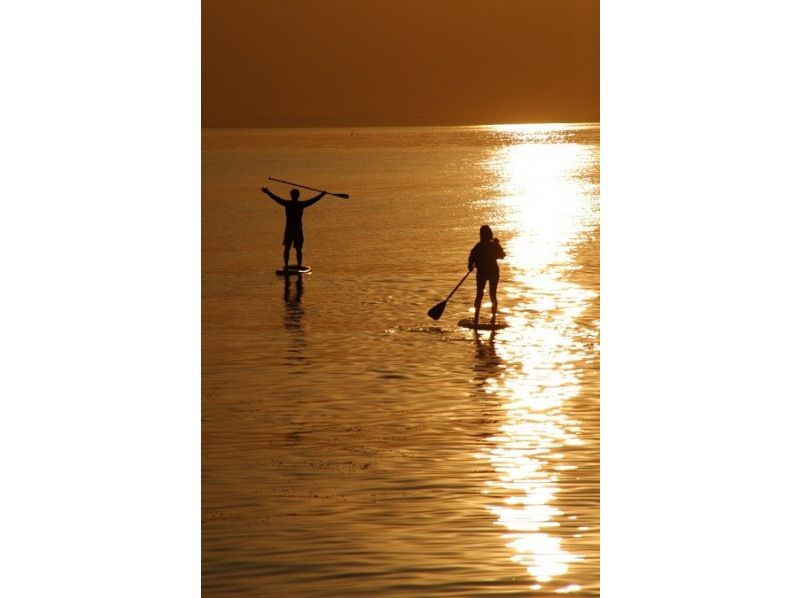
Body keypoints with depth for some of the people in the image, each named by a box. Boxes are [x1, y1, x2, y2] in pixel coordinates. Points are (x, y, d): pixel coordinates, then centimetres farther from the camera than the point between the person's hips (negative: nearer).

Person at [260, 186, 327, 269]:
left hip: (289, 229, 1)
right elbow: (314, 200, 1)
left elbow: (276, 198, 4)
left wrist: (267, 192, 16)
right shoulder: (301, 204, -7)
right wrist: (323, 194, 13)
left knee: (287, 248, 11)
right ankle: (299, 266, 5)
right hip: (298, 230, -1)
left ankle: (286, 265, 11)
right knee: (298, 249, 5)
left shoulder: (287, 204, -7)